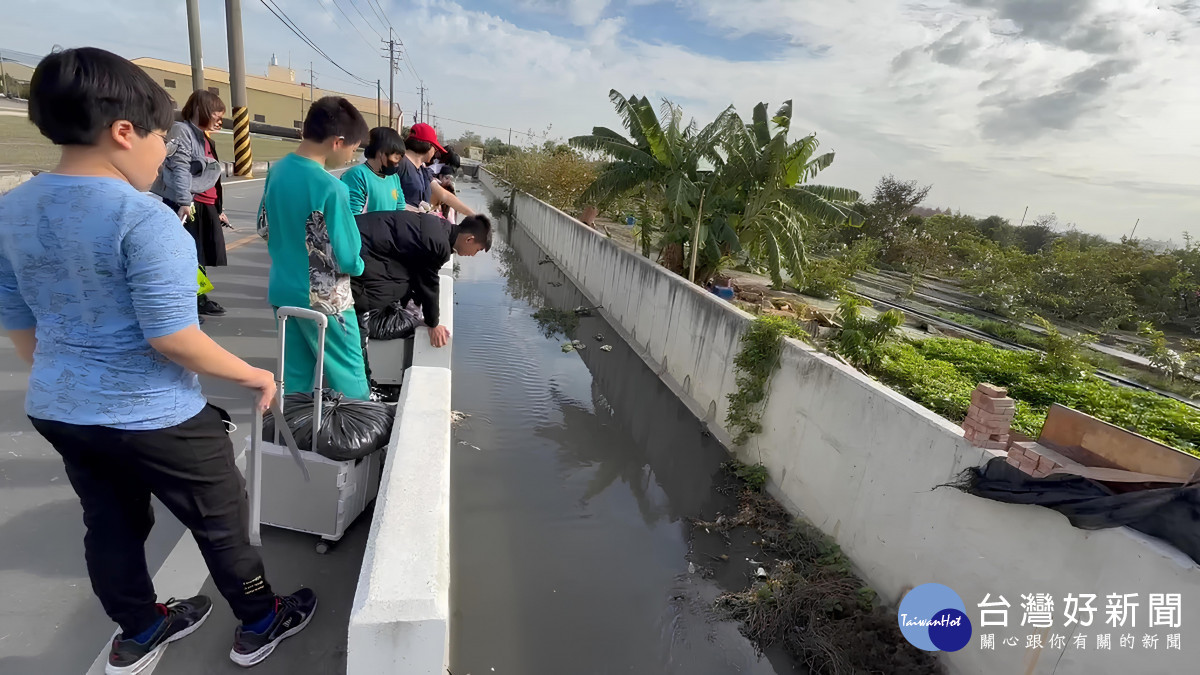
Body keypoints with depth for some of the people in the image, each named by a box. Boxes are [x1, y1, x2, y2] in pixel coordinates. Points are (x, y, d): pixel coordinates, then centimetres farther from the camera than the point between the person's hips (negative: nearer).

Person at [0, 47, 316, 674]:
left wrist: (64, 383, 24)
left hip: (56, 410, 8)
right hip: (150, 417, -7)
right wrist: (255, 376, -13)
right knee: (222, 522, 13)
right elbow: (172, 338, -26)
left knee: (111, 526, 24)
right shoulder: (144, 218, -24)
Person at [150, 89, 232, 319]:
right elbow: (180, 169, -16)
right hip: (187, 205, -9)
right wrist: (184, 202, -26)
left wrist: (220, 209, 22)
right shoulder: (182, 130, -5)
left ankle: (199, 297, 27)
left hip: (207, 206, 9)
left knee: (202, 254, 15)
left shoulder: (204, 138, 22)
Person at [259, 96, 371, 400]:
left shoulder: (277, 171, 1)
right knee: (350, 378, 7)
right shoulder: (331, 188, -22)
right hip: (323, 299, -7)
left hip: (283, 291, 8)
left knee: (296, 375, 17)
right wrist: (358, 265, 2)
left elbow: (265, 227, 13)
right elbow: (347, 257, -19)